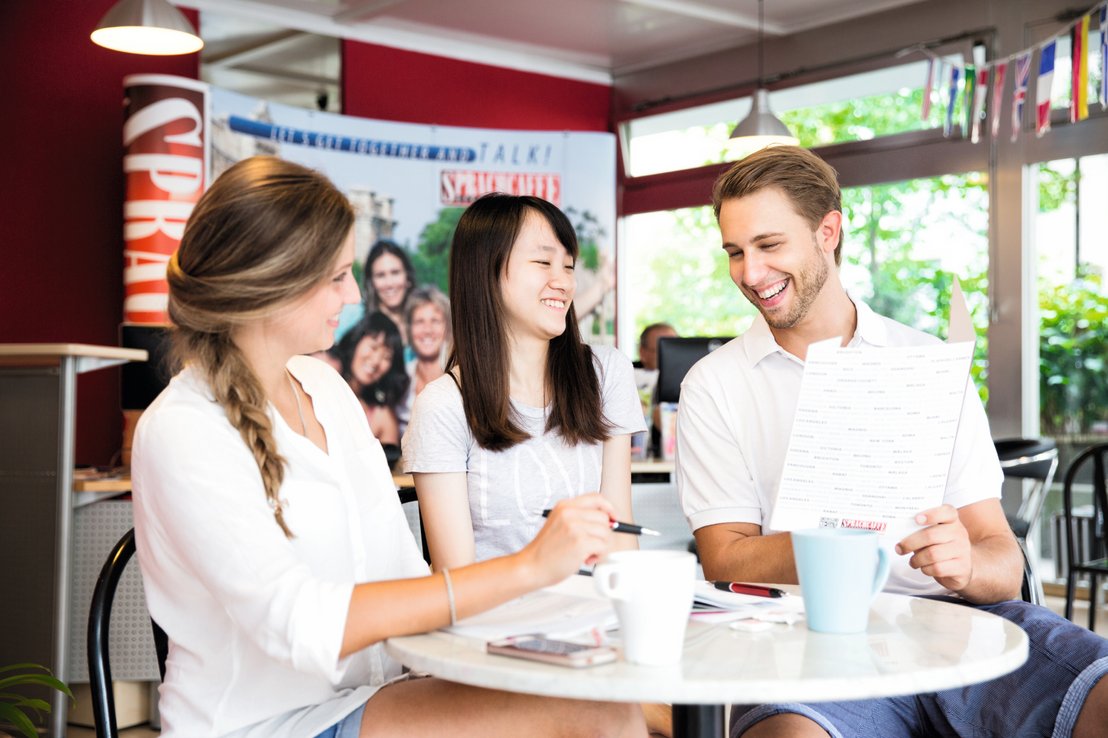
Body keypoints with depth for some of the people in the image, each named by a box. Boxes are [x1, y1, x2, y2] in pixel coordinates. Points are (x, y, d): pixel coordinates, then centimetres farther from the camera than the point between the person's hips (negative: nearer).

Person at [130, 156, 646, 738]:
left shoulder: (324, 384, 9)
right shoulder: (182, 433, -15)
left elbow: (403, 571, 10)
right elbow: (301, 626, -27)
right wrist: (526, 567, -28)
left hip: (372, 691, 7)